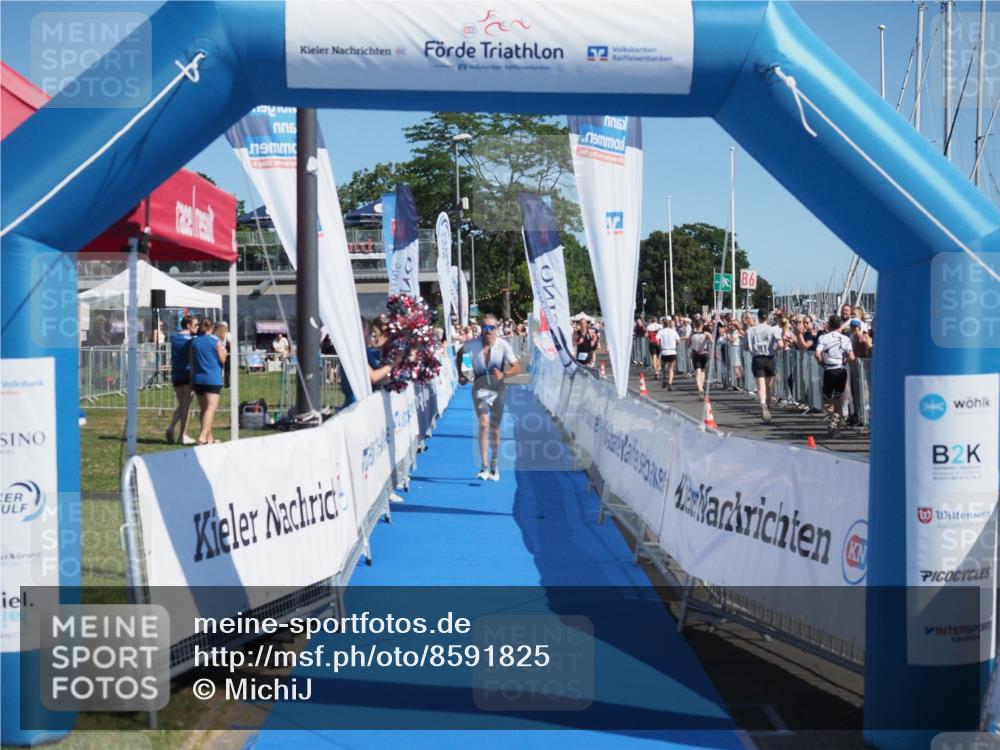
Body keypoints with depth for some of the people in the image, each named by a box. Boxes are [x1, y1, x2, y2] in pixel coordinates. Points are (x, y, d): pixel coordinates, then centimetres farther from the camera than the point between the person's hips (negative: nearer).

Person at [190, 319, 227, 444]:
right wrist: (224, 352, 18)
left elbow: (192, 362, 9)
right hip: (213, 379, -5)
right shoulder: (216, 341, -5)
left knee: (204, 409, 13)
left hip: (198, 379, 5)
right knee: (211, 408, -8)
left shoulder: (194, 341, 7)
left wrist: (192, 379, 15)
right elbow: (222, 360, -3)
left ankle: (209, 437, 20)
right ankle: (203, 437, -22)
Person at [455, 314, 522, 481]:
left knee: (495, 427, 10)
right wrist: (460, 374, 6)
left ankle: (494, 466, 25)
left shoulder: (503, 345, -12)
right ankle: (483, 466, -15)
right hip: (480, 387, -1)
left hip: (497, 388, 1)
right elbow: (459, 353, 13)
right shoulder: (473, 344, -8)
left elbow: (517, 367, -15)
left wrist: (503, 374, -33)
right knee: (484, 424, -15)